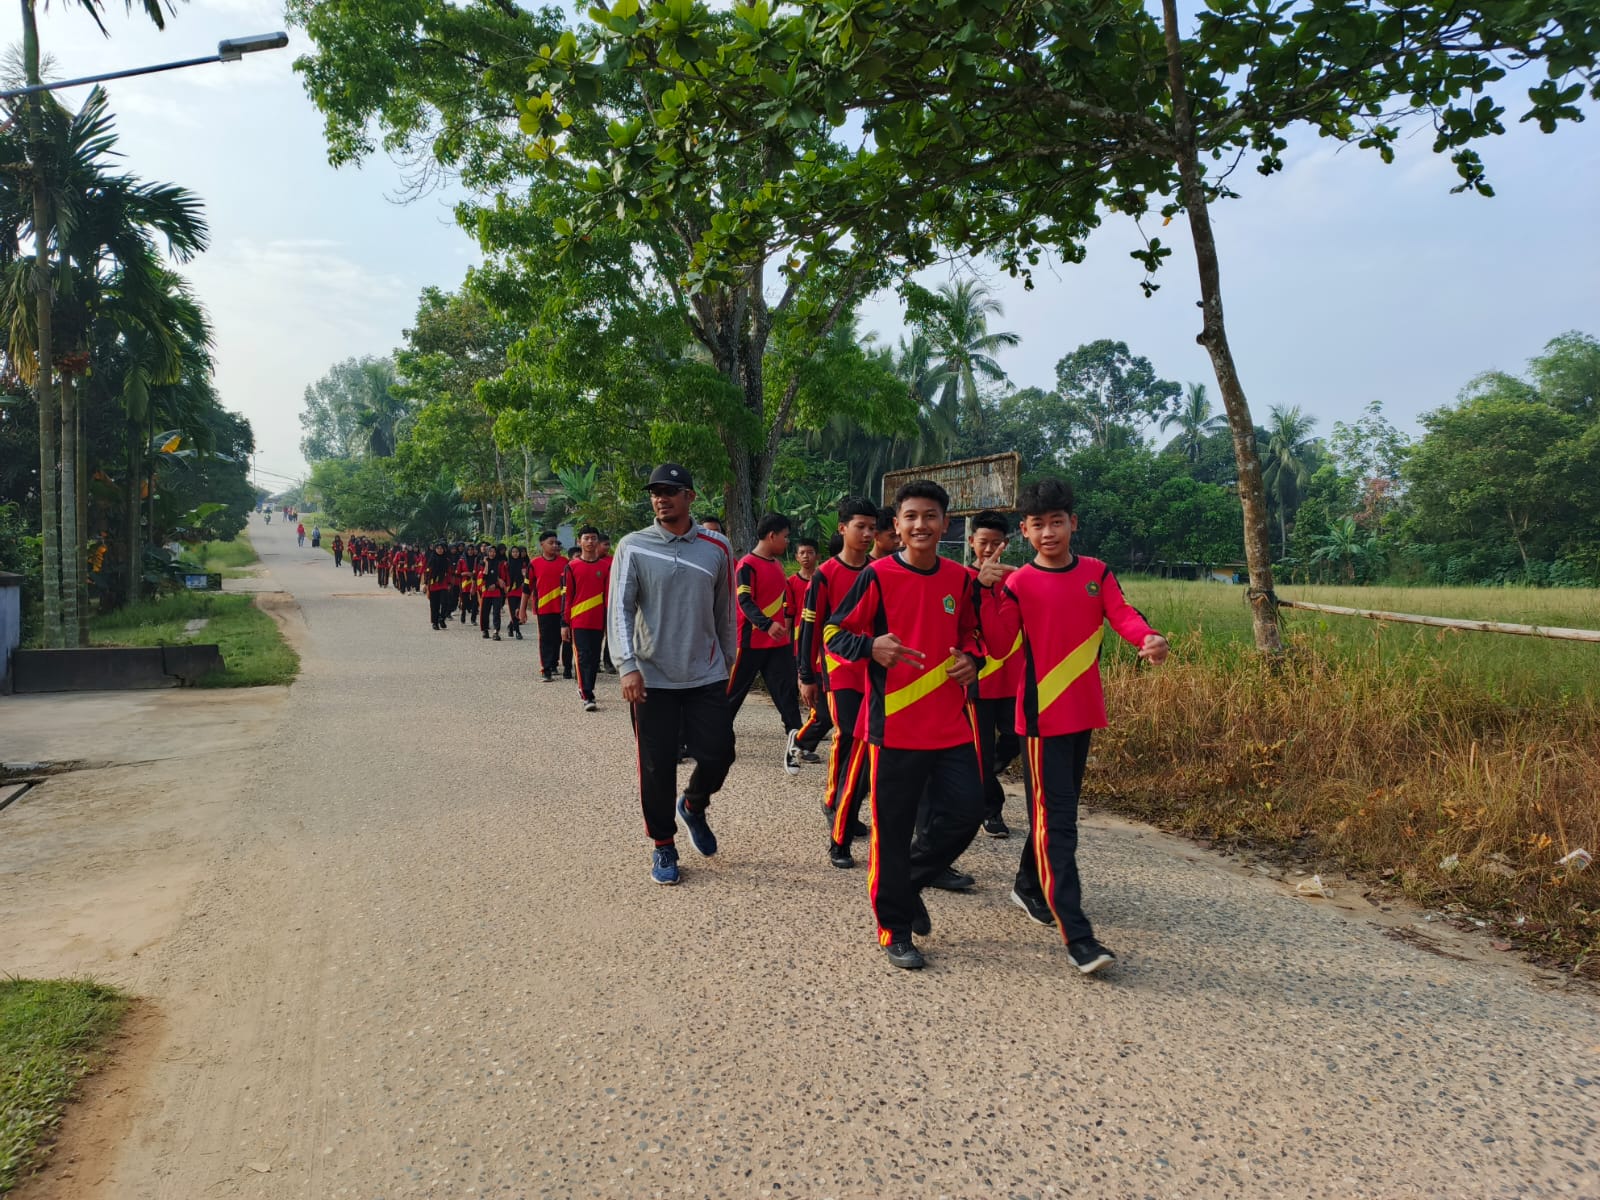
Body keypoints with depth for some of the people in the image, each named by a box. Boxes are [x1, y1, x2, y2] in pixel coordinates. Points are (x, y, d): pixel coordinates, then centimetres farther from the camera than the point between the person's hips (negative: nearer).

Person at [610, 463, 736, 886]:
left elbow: (725, 611, 10)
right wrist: (628, 666, -18)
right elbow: (620, 609, -8)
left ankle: (693, 806, 34)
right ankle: (663, 846, 22)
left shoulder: (716, 547, 3)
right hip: (652, 678, -2)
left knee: (719, 753, 2)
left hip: (707, 677, 2)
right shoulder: (633, 547, -3)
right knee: (657, 768, 2)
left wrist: (728, 663, 13)